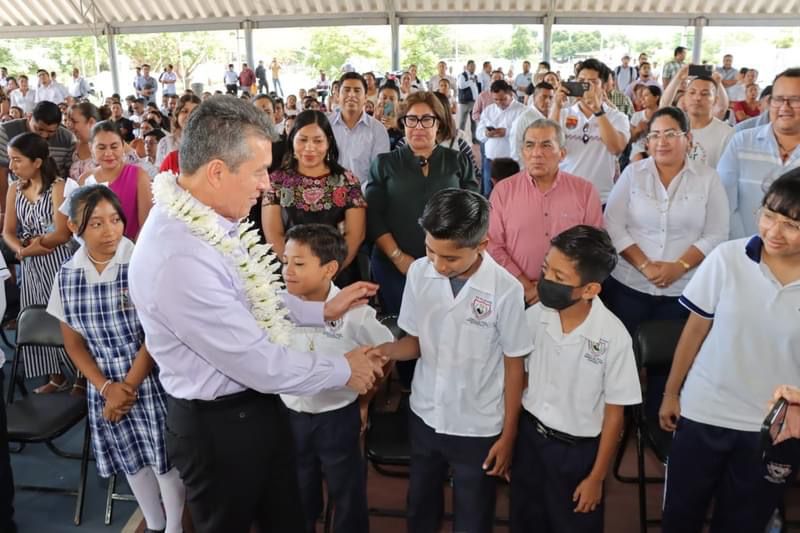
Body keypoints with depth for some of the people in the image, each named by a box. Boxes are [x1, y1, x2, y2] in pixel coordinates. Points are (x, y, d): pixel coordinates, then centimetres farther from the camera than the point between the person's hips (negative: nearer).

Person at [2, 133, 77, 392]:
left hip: (59, 262, -6)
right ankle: (56, 377, 24)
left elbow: (62, 234, -17)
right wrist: (22, 250, -15)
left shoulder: (58, 187, -11)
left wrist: (33, 242, -4)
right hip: (30, 265, 6)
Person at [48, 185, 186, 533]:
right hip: (105, 387, 4)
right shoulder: (67, 276, -2)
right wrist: (107, 388, -5)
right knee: (131, 461, 18)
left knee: (166, 460, 7)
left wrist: (129, 386, -10)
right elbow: (74, 344, 5)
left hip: (152, 381, -4)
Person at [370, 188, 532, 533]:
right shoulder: (419, 273, -11)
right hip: (424, 416, 3)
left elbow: (514, 366, -9)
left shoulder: (506, 290, -21)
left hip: (478, 428, -3)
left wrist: (508, 436, -4)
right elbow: (415, 340, 2)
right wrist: (385, 350, -20)